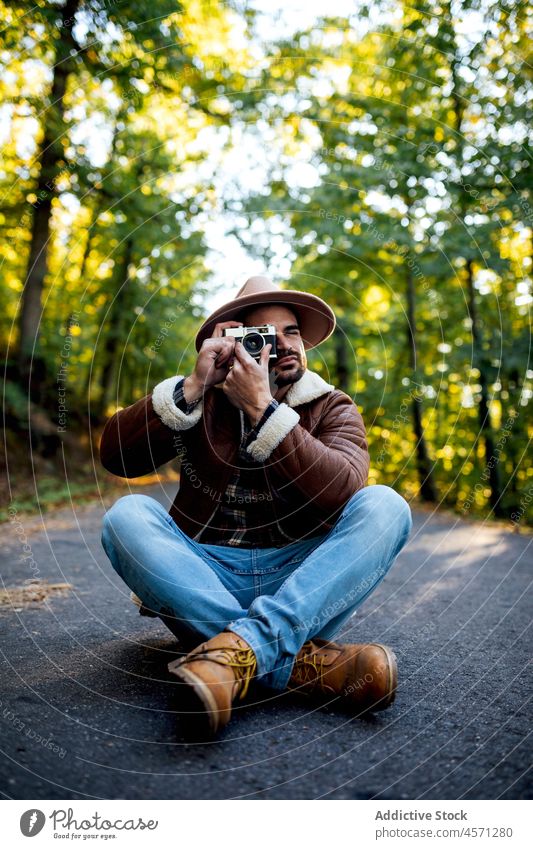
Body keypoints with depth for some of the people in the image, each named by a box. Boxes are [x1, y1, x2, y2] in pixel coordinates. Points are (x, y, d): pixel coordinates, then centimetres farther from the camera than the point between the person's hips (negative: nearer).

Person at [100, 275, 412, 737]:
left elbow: (343, 490, -17)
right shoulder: (204, 401, 7)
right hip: (204, 577, 1)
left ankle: (241, 648, -37)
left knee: (384, 505, -21)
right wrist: (193, 386, -16)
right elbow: (115, 456, -7)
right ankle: (302, 661, -34)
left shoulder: (332, 408, 5)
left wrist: (262, 409, -22)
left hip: (297, 580, 0)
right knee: (127, 515, -24)